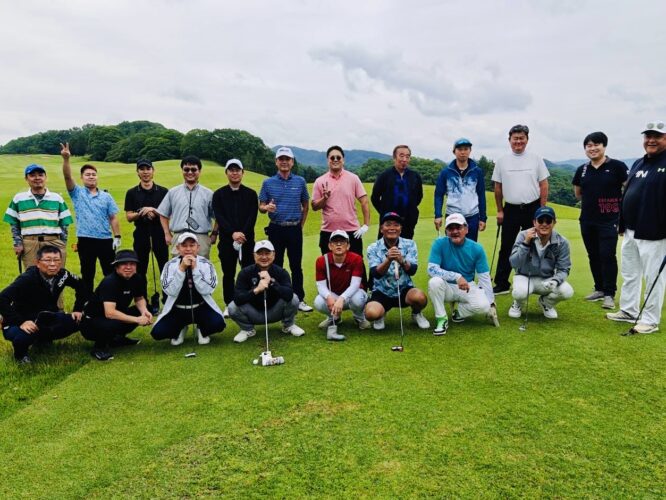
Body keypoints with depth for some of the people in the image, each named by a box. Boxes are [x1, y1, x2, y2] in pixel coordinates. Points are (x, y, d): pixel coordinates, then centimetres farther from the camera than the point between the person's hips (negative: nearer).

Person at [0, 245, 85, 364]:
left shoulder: (62, 274, -11)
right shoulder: (27, 279, -27)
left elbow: (80, 286, 9)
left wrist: (78, 310, 3)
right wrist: (20, 322, -38)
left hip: (45, 319, 6)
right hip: (23, 323, -6)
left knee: (77, 322, -13)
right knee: (23, 336, -39)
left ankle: (43, 339, 14)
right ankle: (20, 353, 1)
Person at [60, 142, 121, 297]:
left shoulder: (106, 196, 7)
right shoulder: (77, 193, 4)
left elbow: (113, 218, 5)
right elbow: (67, 177, -12)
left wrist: (117, 237, -3)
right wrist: (66, 159, -27)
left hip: (106, 240, 1)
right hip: (85, 241, -1)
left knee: (111, 273, 7)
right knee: (87, 275, 9)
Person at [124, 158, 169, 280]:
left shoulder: (163, 192, 4)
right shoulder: (132, 193, 6)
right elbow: (129, 217, 3)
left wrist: (154, 211, -14)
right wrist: (141, 213, -15)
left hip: (159, 233, -1)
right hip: (141, 234, 1)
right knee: (140, 270, 8)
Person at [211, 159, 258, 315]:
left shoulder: (251, 194, 7)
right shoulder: (218, 194, 6)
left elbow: (252, 217, -2)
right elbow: (219, 217, -5)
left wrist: (243, 233, -16)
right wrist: (233, 233, -19)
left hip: (247, 240, 0)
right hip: (226, 240, 0)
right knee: (228, 274, 7)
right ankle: (229, 305, 17)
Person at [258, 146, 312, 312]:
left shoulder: (300, 181, 6)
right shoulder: (268, 183, 3)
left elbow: (305, 205, 13)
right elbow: (261, 207, 4)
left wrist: (300, 225, 8)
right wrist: (267, 207, -19)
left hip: (295, 229, 0)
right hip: (276, 229, 0)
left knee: (296, 266, 4)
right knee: (276, 265, 6)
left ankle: (299, 299, 12)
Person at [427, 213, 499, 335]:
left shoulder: (476, 248, -7)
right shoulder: (440, 244, -13)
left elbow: (484, 278, -4)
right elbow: (431, 269, -23)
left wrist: (491, 304, -6)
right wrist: (457, 277, -33)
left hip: (468, 286, 1)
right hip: (447, 287, -1)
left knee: (483, 306, -28)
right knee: (434, 282, -34)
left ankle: (460, 311, 7)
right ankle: (442, 319, -13)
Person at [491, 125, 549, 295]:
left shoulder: (536, 159, 2)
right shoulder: (502, 161, 4)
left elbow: (544, 185, 2)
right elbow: (498, 188, 8)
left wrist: (542, 210, -4)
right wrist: (500, 210, 4)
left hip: (532, 209, 0)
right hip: (511, 209, 1)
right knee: (506, 248, 3)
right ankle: (502, 284, 9)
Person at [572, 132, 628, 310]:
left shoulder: (617, 166, -6)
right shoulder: (582, 170, 8)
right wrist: (592, 200, 10)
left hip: (609, 220, -5)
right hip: (587, 220, 5)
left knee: (607, 255, -8)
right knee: (593, 256, 11)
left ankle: (609, 294, 1)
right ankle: (599, 289, 24)